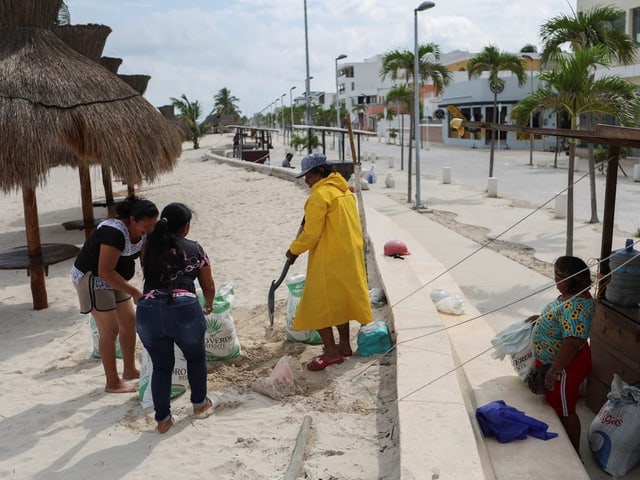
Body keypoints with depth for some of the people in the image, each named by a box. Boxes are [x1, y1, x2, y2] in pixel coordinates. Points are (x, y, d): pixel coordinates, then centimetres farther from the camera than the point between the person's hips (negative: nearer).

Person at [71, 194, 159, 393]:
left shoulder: (142, 231, -7)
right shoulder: (115, 233, -32)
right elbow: (105, 272, -33)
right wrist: (134, 292, -30)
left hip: (113, 278, 9)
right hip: (92, 278, -8)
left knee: (129, 321, 11)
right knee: (109, 330, -4)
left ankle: (129, 370, 25)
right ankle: (113, 383, 8)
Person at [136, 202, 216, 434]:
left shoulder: (149, 247, 19)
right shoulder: (194, 249, 12)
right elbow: (209, 287, 22)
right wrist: (208, 305, 42)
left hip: (148, 312, 2)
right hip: (184, 309, -2)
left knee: (161, 365, 21)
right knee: (196, 356, 26)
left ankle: (163, 419, 23)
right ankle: (200, 404, 38)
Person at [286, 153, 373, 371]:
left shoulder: (320, 194, -17)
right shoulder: (344, 190, 11)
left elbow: (311, 233, -18)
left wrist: (294, 250, -4)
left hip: (329, 259, -9)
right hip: (349, 255, 9)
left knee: (318, 304, 2)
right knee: (340, 299, 19)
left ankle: (331, 352, 7)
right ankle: (344, 345, 29)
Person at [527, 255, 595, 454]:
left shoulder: (574, 306, -32)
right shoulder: (574, 295, 0)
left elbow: (572, 343, -35)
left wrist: (553, 372, -30)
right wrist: (541, 317, 14)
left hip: (565, 366, -10)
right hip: (561, 362, 10)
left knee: (565, 411, 8)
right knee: (557, 405, 25)